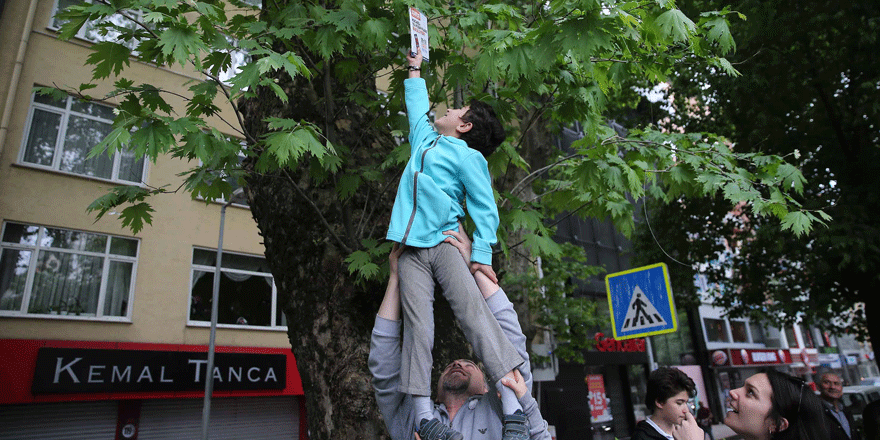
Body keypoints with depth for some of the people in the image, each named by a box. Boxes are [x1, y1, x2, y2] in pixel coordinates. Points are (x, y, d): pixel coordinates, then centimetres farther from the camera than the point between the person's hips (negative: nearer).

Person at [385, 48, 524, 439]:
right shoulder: (424, 139, 25)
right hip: (411, 249, 5)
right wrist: (415, 71, 55)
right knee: (417, 325, -8)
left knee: (473, 311, -18)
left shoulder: (468, 156, 7)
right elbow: (417, 106, 45)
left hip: (445, 242, -5)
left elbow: (485, 209, -1)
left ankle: (514, 408, -19)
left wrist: (482, 254, -12)